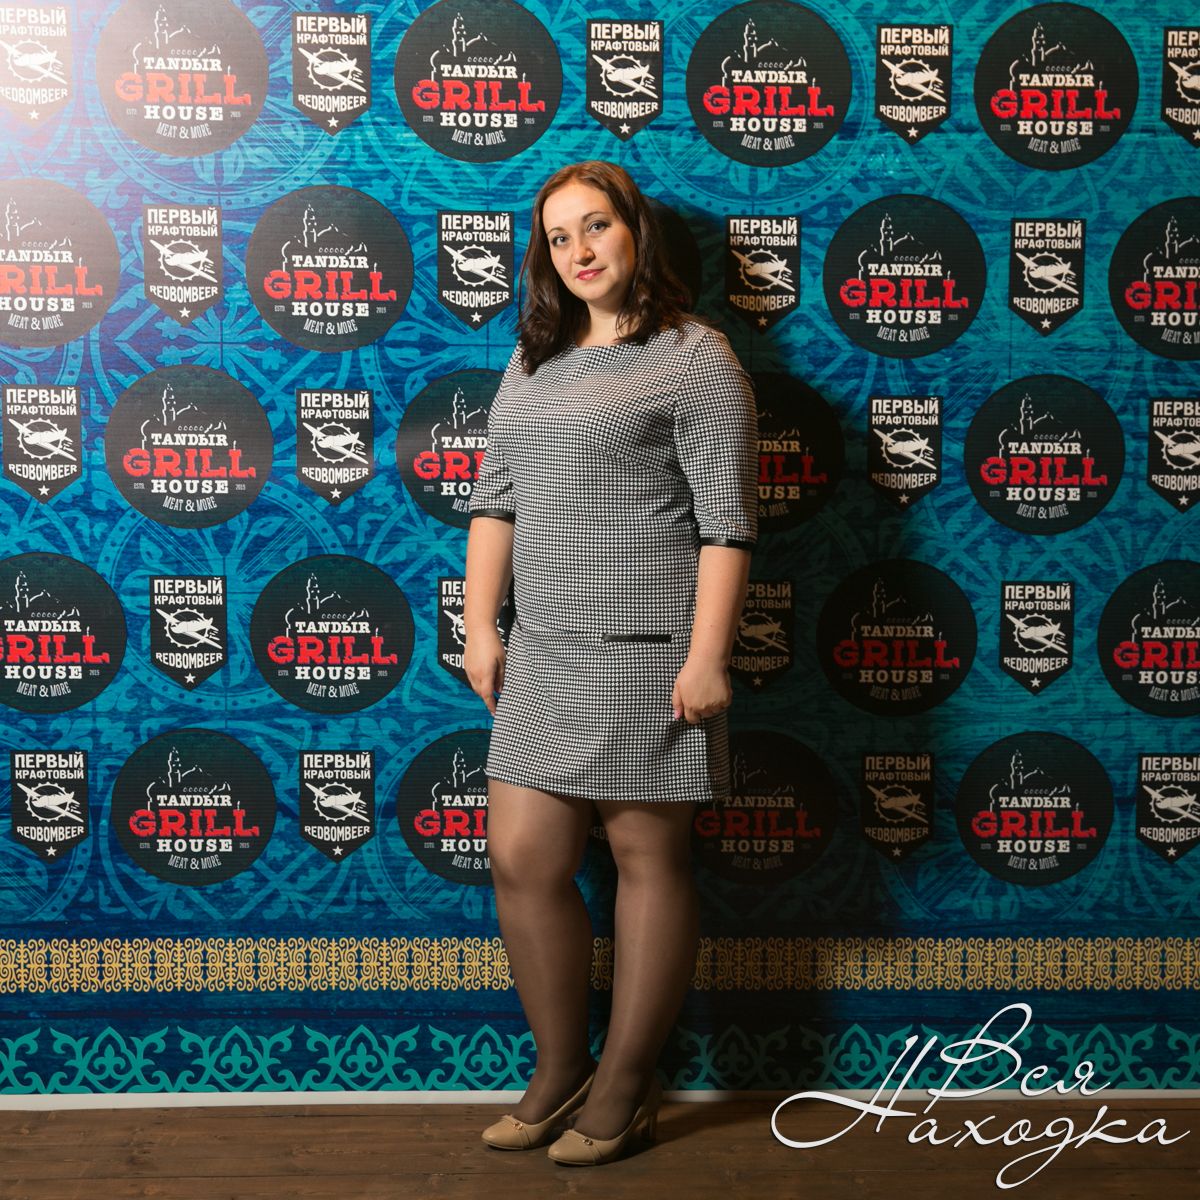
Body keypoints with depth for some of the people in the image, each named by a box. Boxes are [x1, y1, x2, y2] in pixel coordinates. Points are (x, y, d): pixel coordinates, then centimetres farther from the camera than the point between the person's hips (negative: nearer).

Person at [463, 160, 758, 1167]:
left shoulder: (693, 357, -4)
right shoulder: (533, 361, 17)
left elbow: (726, 522, -10)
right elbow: (495, 500, 17)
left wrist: (707, 656, -16)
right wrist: (479, 626, 10)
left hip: (645, 652, -6)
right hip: (542, 656, 7)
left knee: (649, 858, 5)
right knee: (523, 862, 7)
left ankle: (626, 1086, 21)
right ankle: (560, 1072, 27)